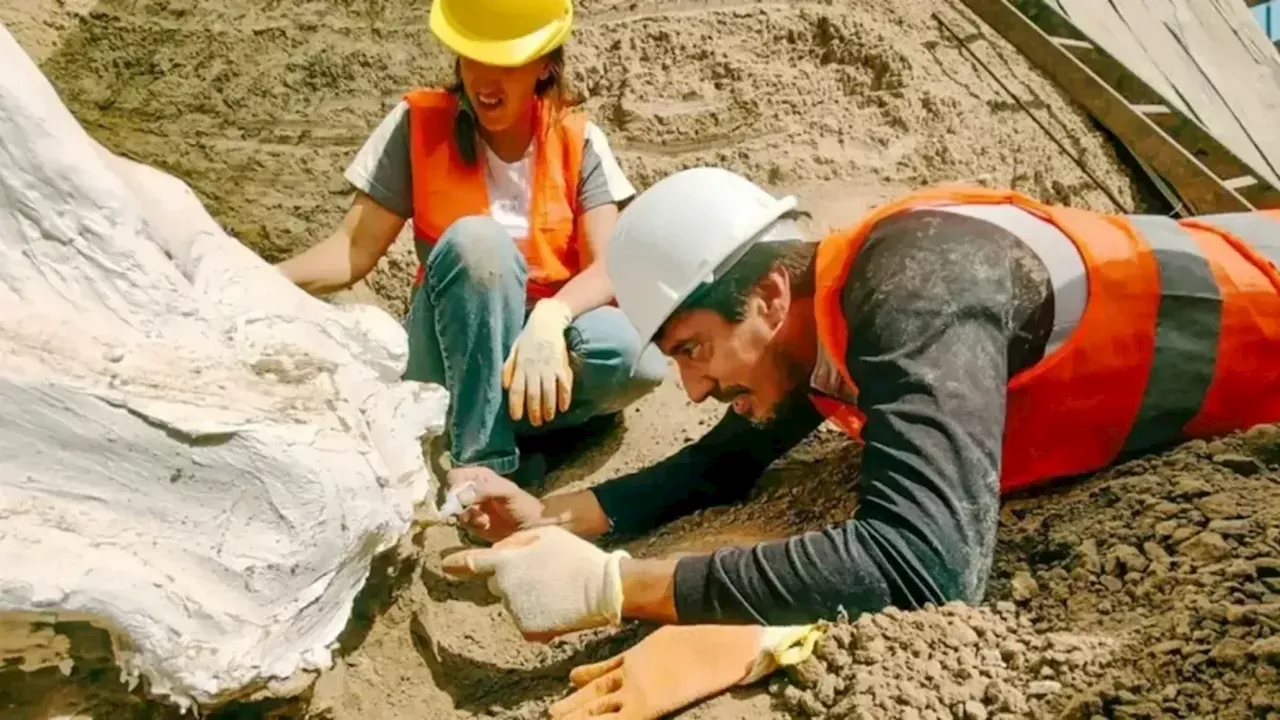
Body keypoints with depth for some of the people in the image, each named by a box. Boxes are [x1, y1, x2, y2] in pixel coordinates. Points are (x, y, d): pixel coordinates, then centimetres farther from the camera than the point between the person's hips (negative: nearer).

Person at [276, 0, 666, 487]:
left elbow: (608, 267, -13)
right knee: (475, 239, -32)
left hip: (555, 336, 1)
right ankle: (478, 458, -26)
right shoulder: (419, 124, -4)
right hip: (451, 364, 0)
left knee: (627, 350, -33)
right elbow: (354, 250, -9)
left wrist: (550, 317, -35)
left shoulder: (577, 140, -2)